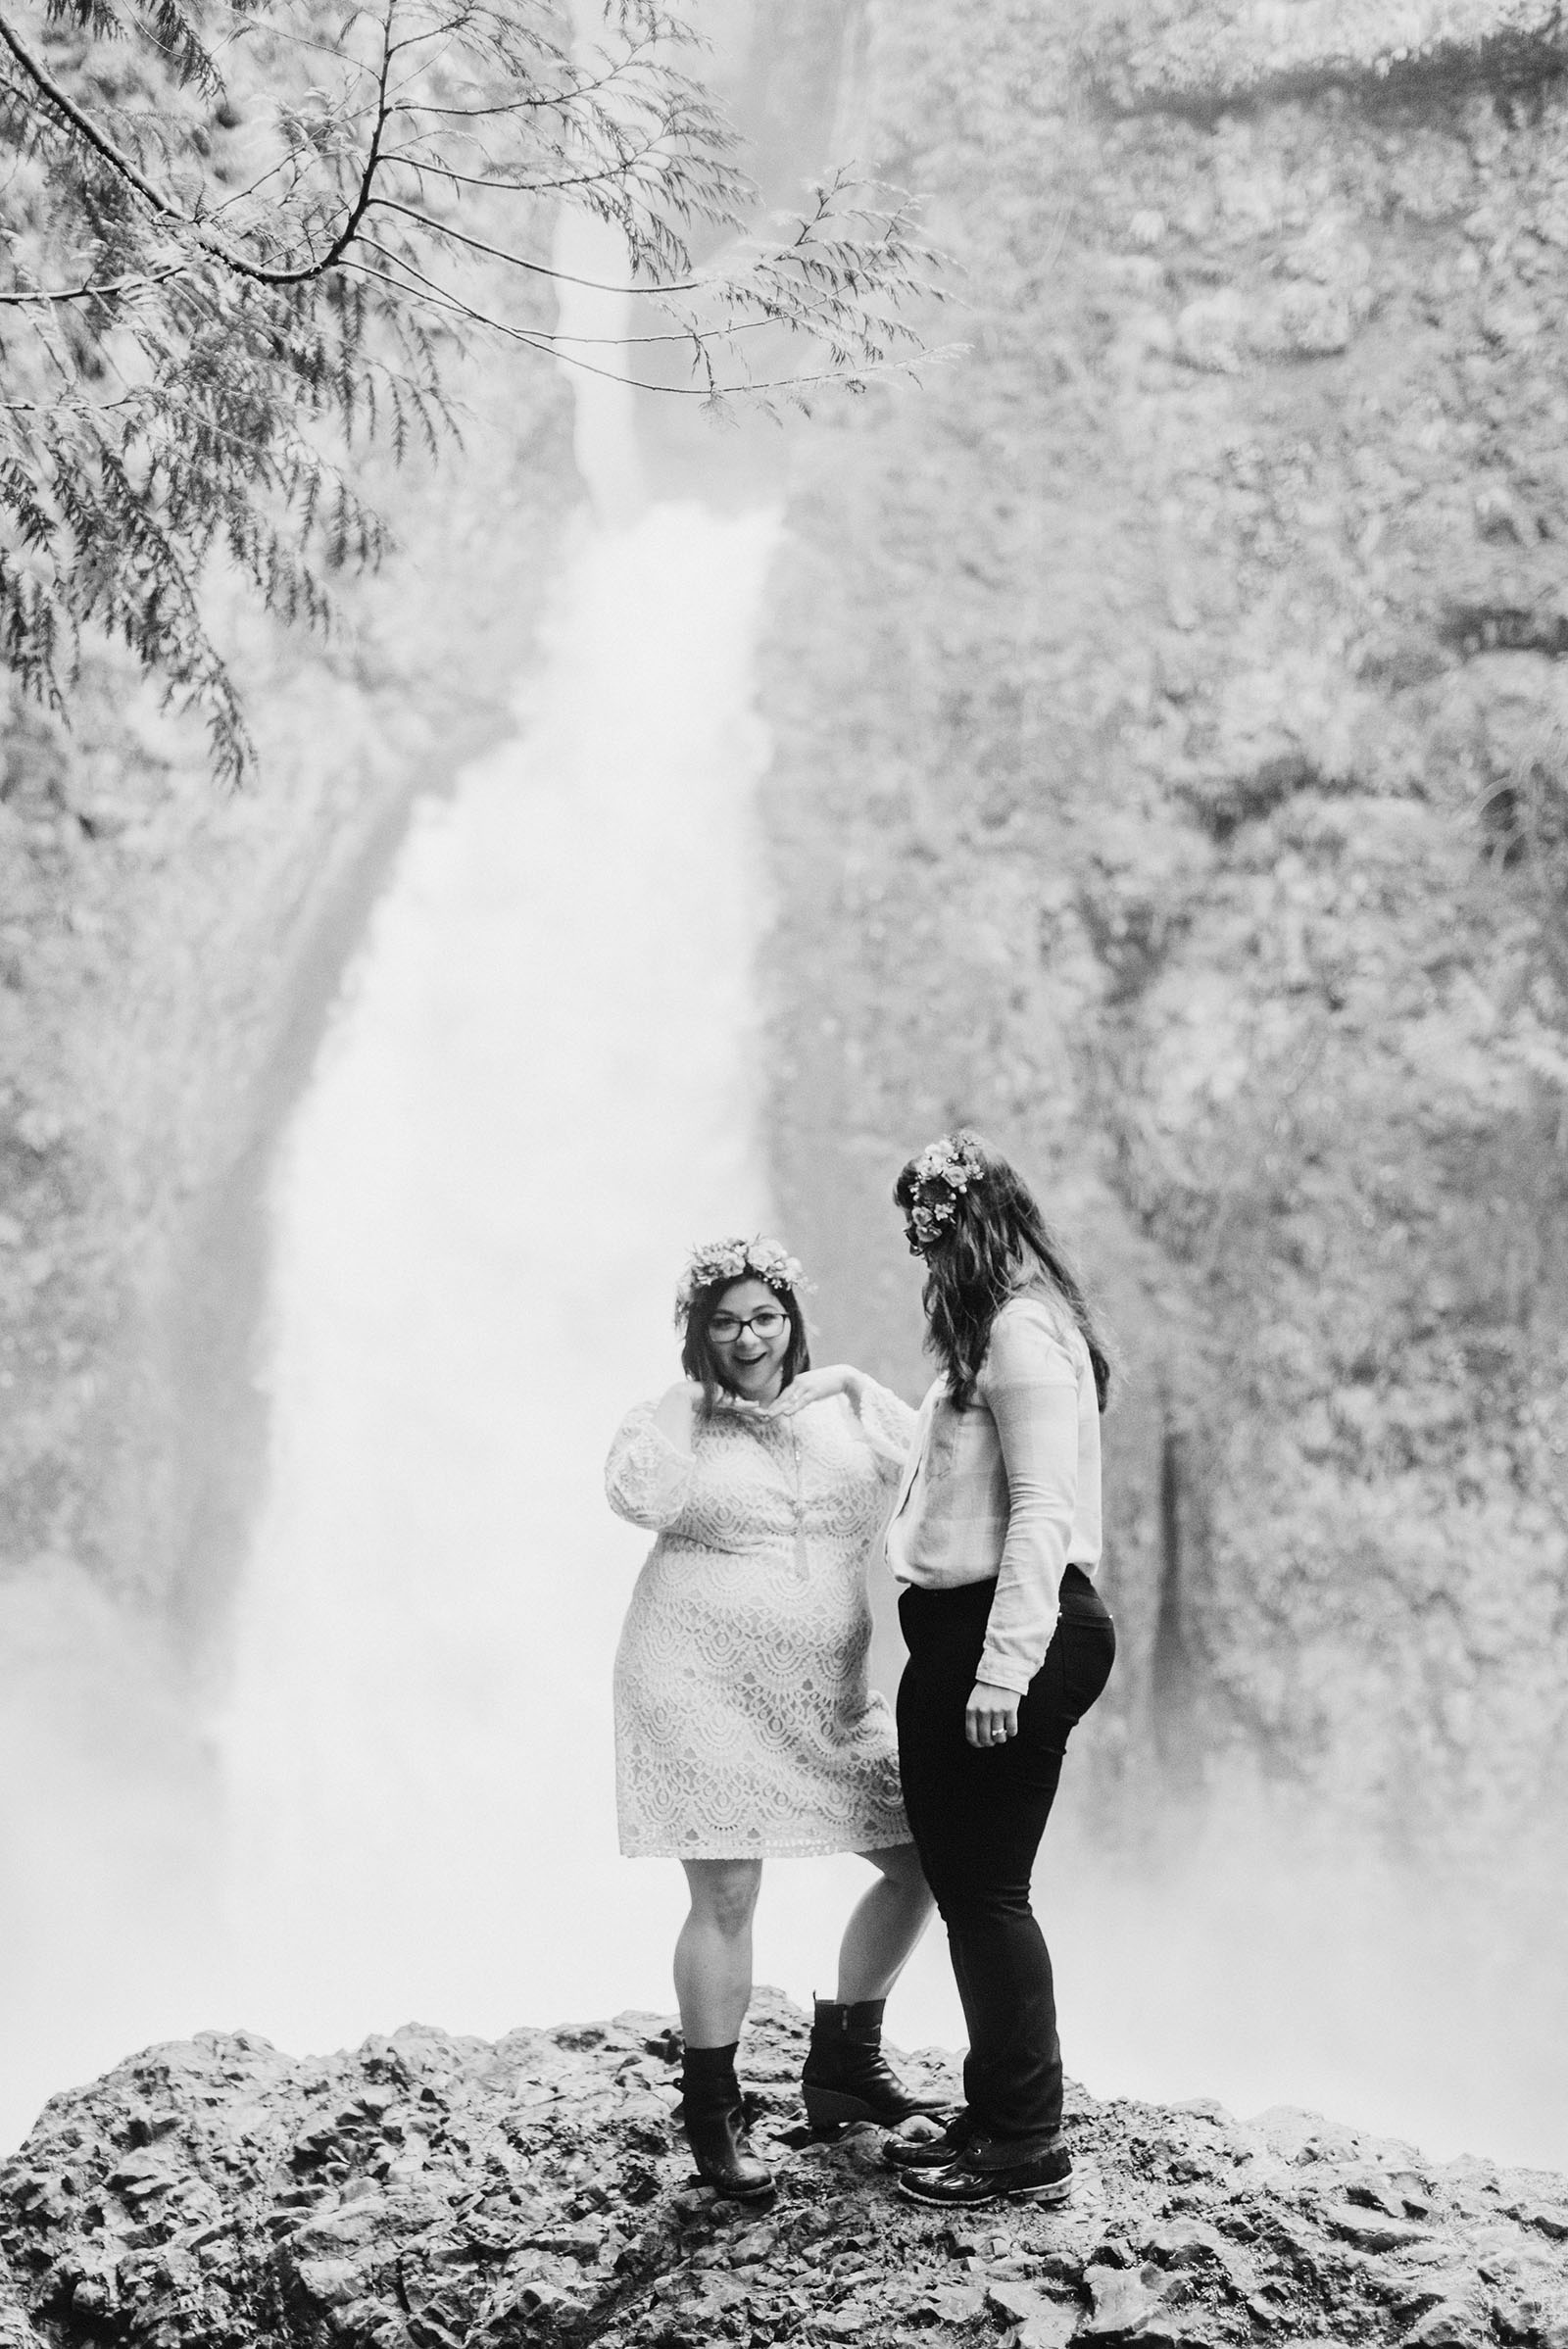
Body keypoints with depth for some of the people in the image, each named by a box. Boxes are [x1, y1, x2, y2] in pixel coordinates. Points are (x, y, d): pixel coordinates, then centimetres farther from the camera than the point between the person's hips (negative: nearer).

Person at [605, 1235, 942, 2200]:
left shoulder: (850, 1401, 9)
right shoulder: (670, 1420, 0)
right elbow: (640, 1496, -21)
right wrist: (694, 1405, -11)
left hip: (827, 1691, 5)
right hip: (701, 1684, -4)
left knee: (923, 1861, 5)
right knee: (728, 1897, -5)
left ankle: (844, 2058, 25)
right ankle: (713, 2112, 12)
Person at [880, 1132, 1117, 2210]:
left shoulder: (1022, 1331, -14)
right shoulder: (1012, 1325, 17)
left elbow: (1042, 1511, -20)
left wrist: (1002, 1666, -23)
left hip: (1009, 1634, -10)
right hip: (970, 1635, 10)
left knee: (985, 1889, -2)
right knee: (970, 1884, 15)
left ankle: (1026, 2148, 7)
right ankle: (996, 2115, 26)